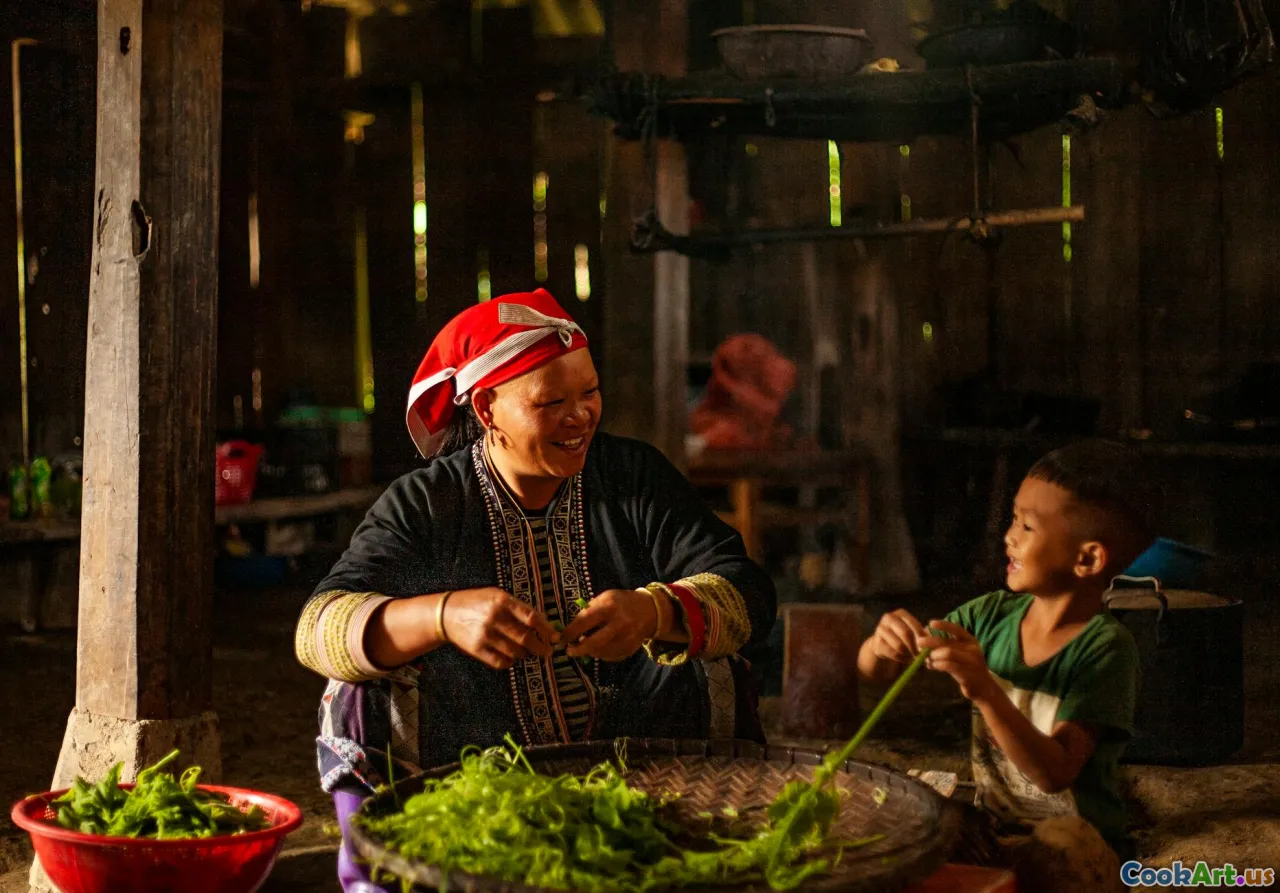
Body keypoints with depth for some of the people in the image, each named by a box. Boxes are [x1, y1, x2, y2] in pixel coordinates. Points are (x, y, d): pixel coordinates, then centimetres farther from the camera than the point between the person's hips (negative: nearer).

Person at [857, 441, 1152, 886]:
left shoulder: (1105, 648, -15)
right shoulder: (992, 616, 0)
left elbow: (1055, 773, -24)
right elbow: (873, 670, 5)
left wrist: (985, 691, -37)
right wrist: (883, 644, -19)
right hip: (991, 829, 5)